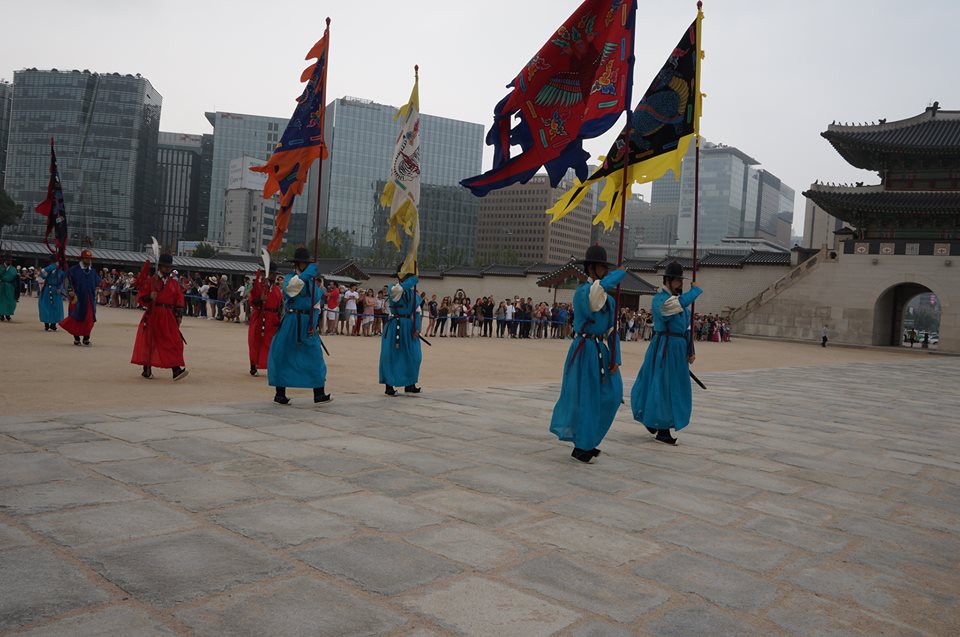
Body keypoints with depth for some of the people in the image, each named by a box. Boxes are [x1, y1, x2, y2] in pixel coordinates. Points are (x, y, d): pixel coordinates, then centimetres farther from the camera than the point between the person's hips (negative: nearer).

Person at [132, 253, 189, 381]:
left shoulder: (174, 283, 9)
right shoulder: (150, 280, 0)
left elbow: (179, 300, 10)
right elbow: (140, 297, -2)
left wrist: (179, 315, 2)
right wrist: (149, 297, -22)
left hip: (169, 316, 2)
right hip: (153, 315, -2)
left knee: (174, 342, -7)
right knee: (149, 341, 7)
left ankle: (176, 370, -10)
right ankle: (147, 370, 20)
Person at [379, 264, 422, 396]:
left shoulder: (413, 291, 9)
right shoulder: (395, 289, -9)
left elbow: (416, 311, 10)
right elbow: (401, 288, -35)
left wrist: (416, 328, -1)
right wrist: (413, 279, -21)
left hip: (409, 326, 6)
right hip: (396, 326, -6)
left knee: (413, 356, 9)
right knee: (391, 355, -3)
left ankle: (410, 384, 24)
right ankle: (389, 386, 6)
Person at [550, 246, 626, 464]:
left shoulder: (608, 298, 14)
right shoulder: (583, 291, -12)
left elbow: (612, 331, 15)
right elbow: (602, 285, -38)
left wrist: (615, 359, 7)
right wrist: (621, 272, -21)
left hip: (602, 351, 8)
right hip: (585, 351, -8)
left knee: (609, 396, 10)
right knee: (585, 398, -2)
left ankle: (586, 443, 26)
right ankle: (582, 447, 13)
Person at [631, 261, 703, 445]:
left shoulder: (682, 299, 16)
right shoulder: (659, 299, -9)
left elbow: (686, 328, 19)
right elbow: (676, 304, -32)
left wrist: (691, 350, 14)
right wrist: (696, 290, -20)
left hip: (679, 348, 8)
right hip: (664, 347, -8)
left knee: (675, 387, 10)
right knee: (661, 385, -2)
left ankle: (663, 429, 22)